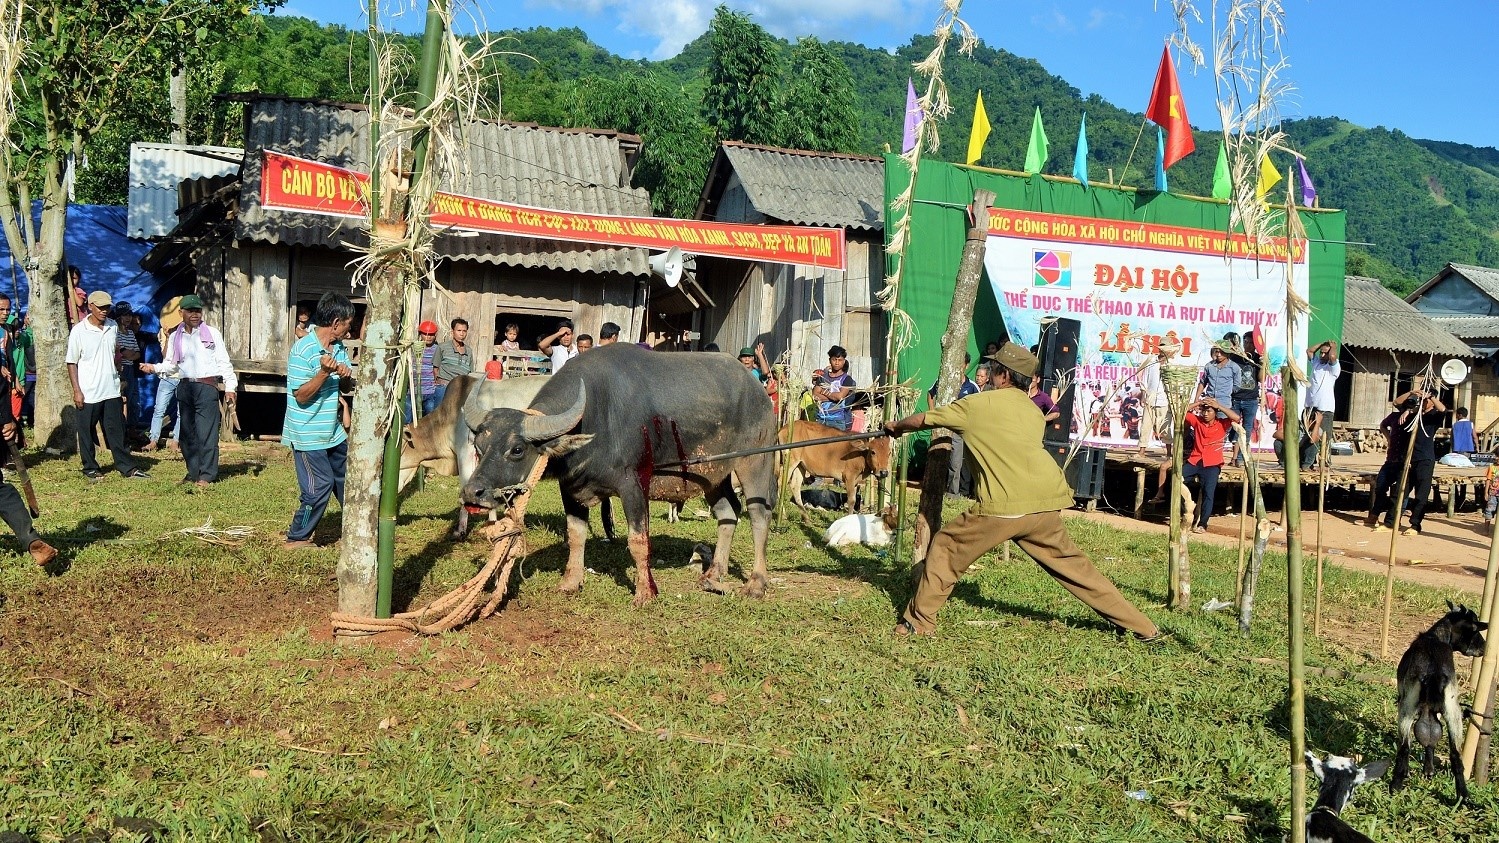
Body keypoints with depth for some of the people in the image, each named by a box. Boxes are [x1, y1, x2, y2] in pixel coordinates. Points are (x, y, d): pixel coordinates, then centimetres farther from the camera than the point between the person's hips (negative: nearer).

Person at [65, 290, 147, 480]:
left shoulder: (113, 327, 6)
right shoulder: (79, 331, -8)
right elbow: (72, 363, -6)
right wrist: (77, 391, -10)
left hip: (112, 391, 4)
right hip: (88, 393, -4)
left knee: (117, 430, 7)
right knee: (86, 432, 7)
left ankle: (127, 466, 11)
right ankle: (90, 468, 18)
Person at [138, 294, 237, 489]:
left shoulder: (212, 334, 2)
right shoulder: (175, 337, 13)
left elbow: (224, 362, 0)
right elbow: (171, 365, 15)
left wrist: (230, 387, -6)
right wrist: (154, 367, -5)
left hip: (207, 387, -5)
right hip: (185, 387, 5)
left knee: (206, 432, -8)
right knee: (187, 432, 9)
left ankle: (206, 475, -4)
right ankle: (193, 472, 18)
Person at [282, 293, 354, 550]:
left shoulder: (339, 347, 4)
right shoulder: (303, 350, -19)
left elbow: (346, 384, 14)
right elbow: (301, 396, -19)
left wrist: (346, 374, -9)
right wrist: (324, 372, -30)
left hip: (333, 431, 8)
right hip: (308, 434, -8)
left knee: (346, 478, 17)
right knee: (319, 486, -6)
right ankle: (296, 538, 9)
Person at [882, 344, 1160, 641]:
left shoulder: (975, 405, 5)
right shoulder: (1033, 411, 20)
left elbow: (921, 420, 15)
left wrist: (896, 426, 34)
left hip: (1004, 505, -6)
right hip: (1047, 504, 6)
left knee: (945, 547, 12)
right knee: (1071, 563, 20)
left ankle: (919, 621, 12)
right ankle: (1140, 626, 23)